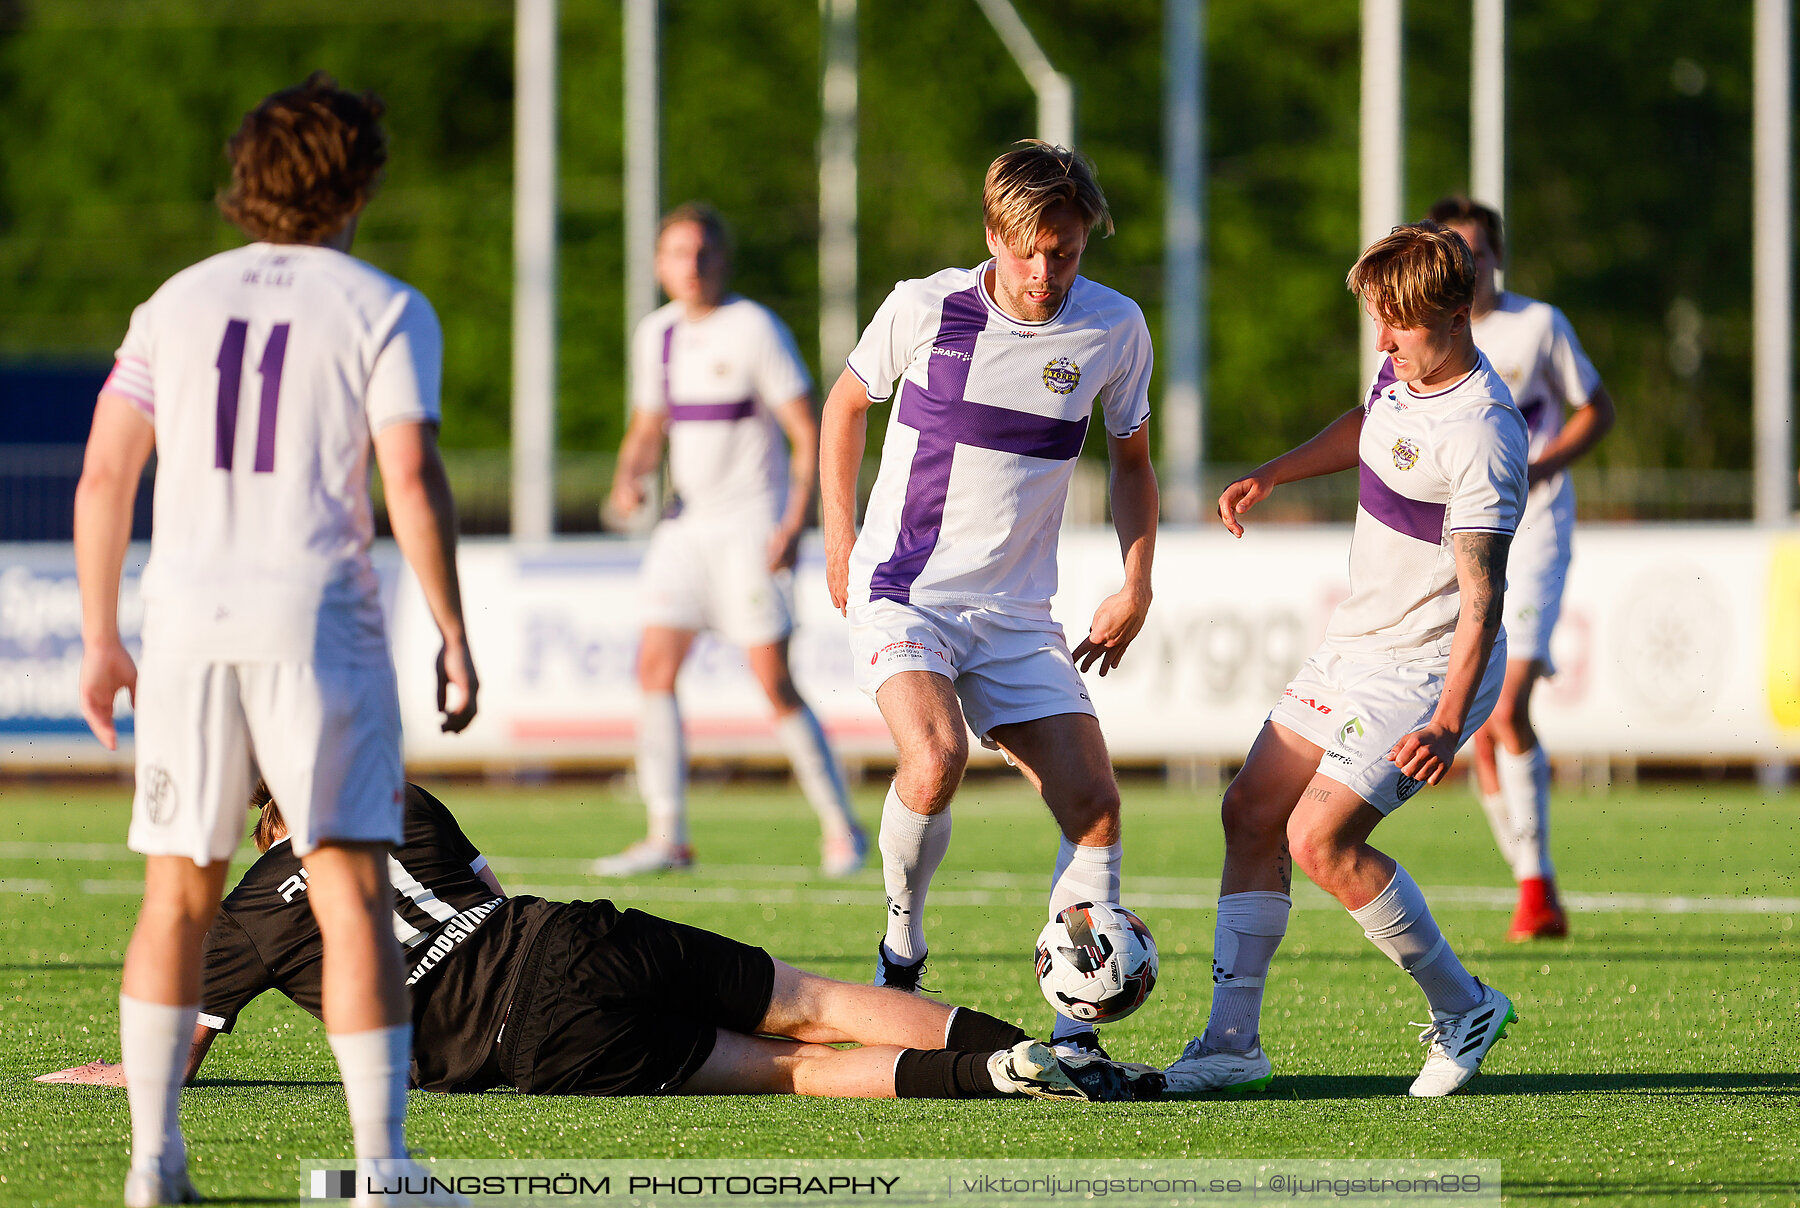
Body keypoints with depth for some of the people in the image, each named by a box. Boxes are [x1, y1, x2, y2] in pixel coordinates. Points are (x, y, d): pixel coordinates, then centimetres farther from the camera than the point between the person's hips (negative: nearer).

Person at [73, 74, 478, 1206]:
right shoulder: (386, 310, 0)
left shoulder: (178, 301, 12)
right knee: (354, 893, -4)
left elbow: (103, 477, 7)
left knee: (179, 896, 12)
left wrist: (100, 641, 13)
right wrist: (454, 638, -2)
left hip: (185, 619, 4)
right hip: (319, 623, -4)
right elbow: (414, 483, -10)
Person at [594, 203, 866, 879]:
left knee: (774, 681, -10)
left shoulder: (755, 330, -9)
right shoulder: (656, 335, 9)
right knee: (655, 667, -5)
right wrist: (628, 481, 0)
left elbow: (808, 433, -10)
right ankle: (668, 836, -4)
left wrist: (794, 523, -20)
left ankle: (840, 828, 2)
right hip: (685, 525, 6)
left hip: (751, 521, -6)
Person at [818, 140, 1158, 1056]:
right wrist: (840, 545, 9)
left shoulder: (1113, 329, -2)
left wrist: (1136, 588, 8)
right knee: (935, 759, -29)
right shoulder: (923, 308, -9)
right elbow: (847, 403, 11)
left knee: (1094, 807, -8)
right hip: (902, 593, -3)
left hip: (1018, 614, 3)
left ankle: (1075, 1032, 2)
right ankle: (902, 946, -4)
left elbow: (1131, 459, 16)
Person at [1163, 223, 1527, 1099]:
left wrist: (1448, 721, -36)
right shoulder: (1405, 371, 1)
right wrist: (1272, 475, 18)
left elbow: (1481, 594, -28)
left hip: (1427, 665, -9)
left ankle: (1463, 1010, -1)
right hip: (1357, 637, 9)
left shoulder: (1481, 436, -26)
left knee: (1321, 839, -18)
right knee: (1251, 813, 5)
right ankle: (1232, 1042, 9)